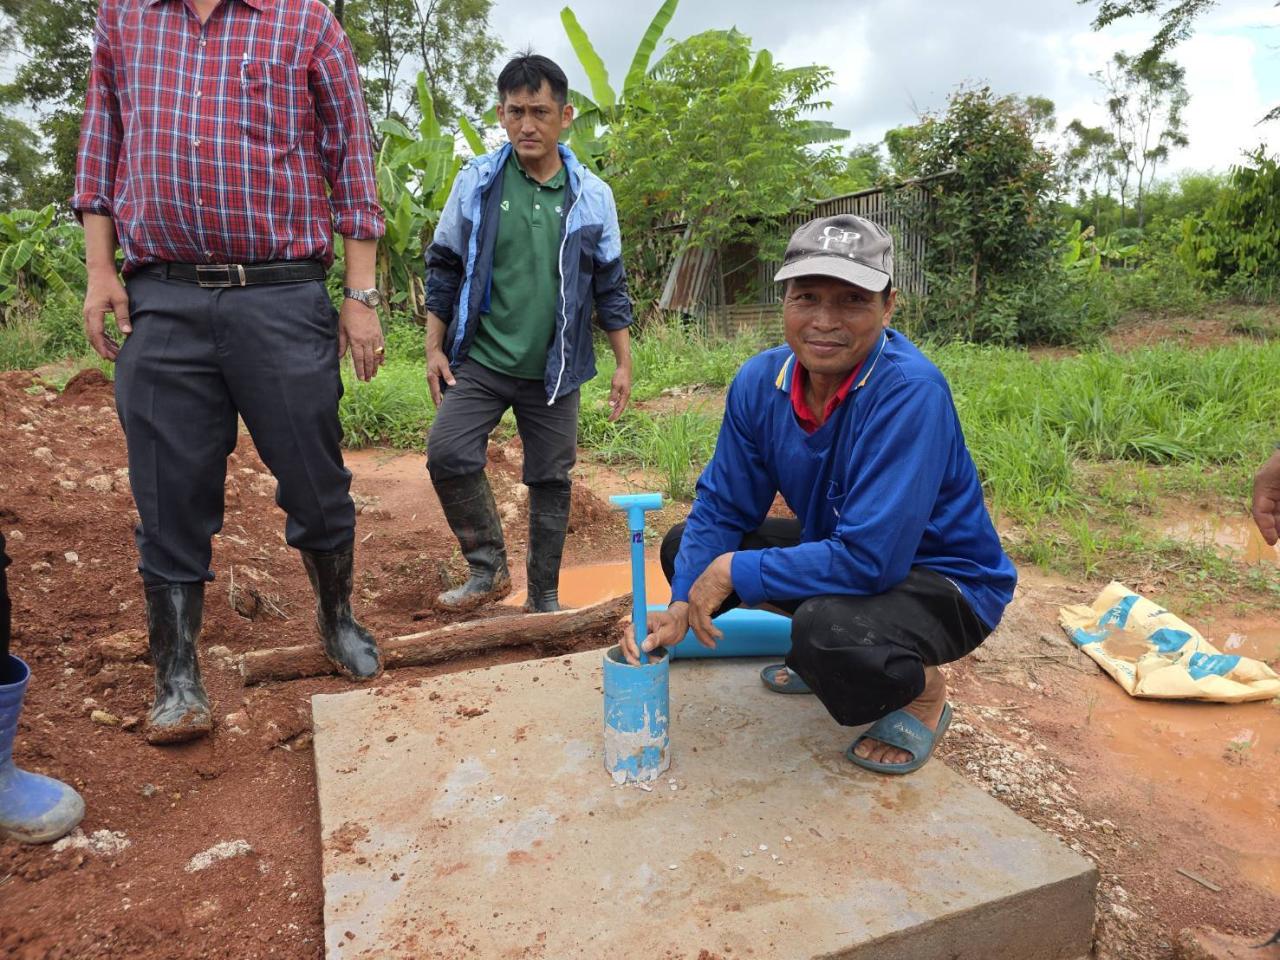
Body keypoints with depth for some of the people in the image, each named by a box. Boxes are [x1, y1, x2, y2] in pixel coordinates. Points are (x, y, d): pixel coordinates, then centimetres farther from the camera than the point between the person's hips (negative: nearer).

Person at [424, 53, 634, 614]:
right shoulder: (477, 182, 0)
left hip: (554, 370, 0)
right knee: (447, 454, -16)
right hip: (481, 359, 0)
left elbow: (610, 286, 7)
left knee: (551, 482, 6)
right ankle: (489, 567, 6)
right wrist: (434, 348, 2)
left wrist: (624, 364, 4)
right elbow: (443, 268, 6)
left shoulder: (592, 195, 1)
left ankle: (544, 597, 22)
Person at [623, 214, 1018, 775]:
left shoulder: (909, 391, -31)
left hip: (945, 580, -6)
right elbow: (722, 506, -4)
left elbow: (870, 558, -35)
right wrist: (680, 607, -17)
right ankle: (824, 658, 17)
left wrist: (734, 572, -26)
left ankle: (924, 691, 0)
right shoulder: (761, 381, -11)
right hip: (836, 548, 7)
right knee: (684, 546, 1)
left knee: (827, 625, -37)